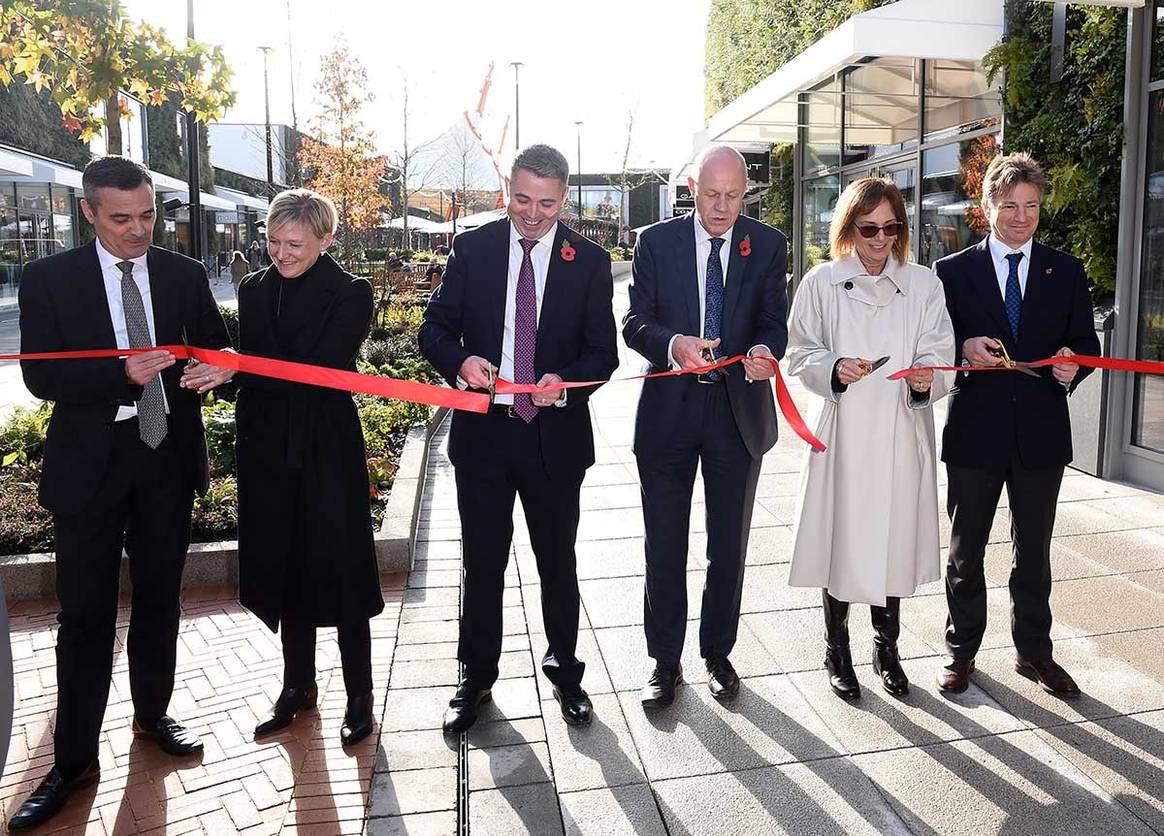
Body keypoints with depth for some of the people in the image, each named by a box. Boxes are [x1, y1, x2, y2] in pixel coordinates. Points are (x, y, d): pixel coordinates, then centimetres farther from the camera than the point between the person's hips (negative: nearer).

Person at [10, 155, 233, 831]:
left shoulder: (184, 274, 3)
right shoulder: (49, 279, -3)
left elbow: (217, 344, 7)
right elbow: (41, 375, -9)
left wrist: (220, 365, -18)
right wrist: (123, 376, -25)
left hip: (169, 454, 3)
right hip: (91, 459, -2)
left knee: (160, 596, 16)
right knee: (86, 612, 3)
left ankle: (153, 714, 35)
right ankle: (74, 759, 16)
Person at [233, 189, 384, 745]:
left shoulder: (349, 294, -9)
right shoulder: (254, 289, 8)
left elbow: (321, 369, -20)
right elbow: (246, 367, 11)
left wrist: (233, 370, -27)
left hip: (327, 453, -5)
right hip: (269, 453, 5)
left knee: (340, 574, 4)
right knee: (285, 570, 15)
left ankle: (359, 696, 20)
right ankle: (297, 685, 33)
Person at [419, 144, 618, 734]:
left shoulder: (589, 261, -2)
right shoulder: (472, 248, 0)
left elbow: (603, 352, -2)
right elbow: (434, 330, 0)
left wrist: (565, 382, -22)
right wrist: (460, 361, -22)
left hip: (556, 434, 0)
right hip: (482, 431, 1)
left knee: (558, 560, 14)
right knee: (482, 562, 12)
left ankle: (564, 672, 34)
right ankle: (476, 678, 31)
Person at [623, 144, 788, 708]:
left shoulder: (767, 245, 2)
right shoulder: (657, 242, -1)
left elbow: (775, 321, -1)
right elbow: (635, 322, -6)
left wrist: (764, 350, -25)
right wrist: (673, 344, -28)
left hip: (739, 409, 1)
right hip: (669, 408, -1)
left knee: (729, 541, 12)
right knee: (664, 543, 7)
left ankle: (717, 651, 31)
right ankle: (665, 659, 23)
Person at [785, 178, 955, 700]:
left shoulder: (924, 284, 4)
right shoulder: (822, 283, 0)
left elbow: (939, 355, 2)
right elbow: (800, 354, 2)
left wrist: (927, 377, -20)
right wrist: (833, 369, -18)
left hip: (902, 435, 2)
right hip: (843, 431, -1)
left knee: (894, 539, 10)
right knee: (840, 539, 5)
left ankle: (886, 648, 30)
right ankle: (837, 650, 25)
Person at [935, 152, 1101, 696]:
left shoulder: (1066, 271, 6)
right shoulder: (953, 272, 0)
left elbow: (1085, 341, 7)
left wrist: (1073, 364, -15)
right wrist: (964, 349, -21)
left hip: (1041, 432, 2)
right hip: (975, 432, -2)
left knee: (1034, 551, 14)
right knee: (966, 552, 10)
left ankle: (1033, 651, 31)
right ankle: (961, 651, 26)